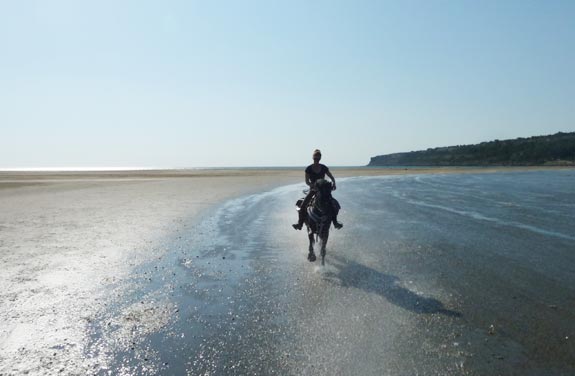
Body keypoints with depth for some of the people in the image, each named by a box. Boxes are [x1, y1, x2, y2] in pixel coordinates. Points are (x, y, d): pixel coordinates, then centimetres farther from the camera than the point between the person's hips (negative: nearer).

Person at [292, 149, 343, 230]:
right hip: (313, 189, -1)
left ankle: (335, 221, -4)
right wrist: (313, 185, -27)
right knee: (303, 205, -22)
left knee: (336, 205, -16)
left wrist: (333, 183, -18)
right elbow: (307, 181, -7)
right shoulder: (309, 169, -5)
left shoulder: (324, 168, 0)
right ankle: (300, 223, -16)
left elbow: (332, 177, 4)